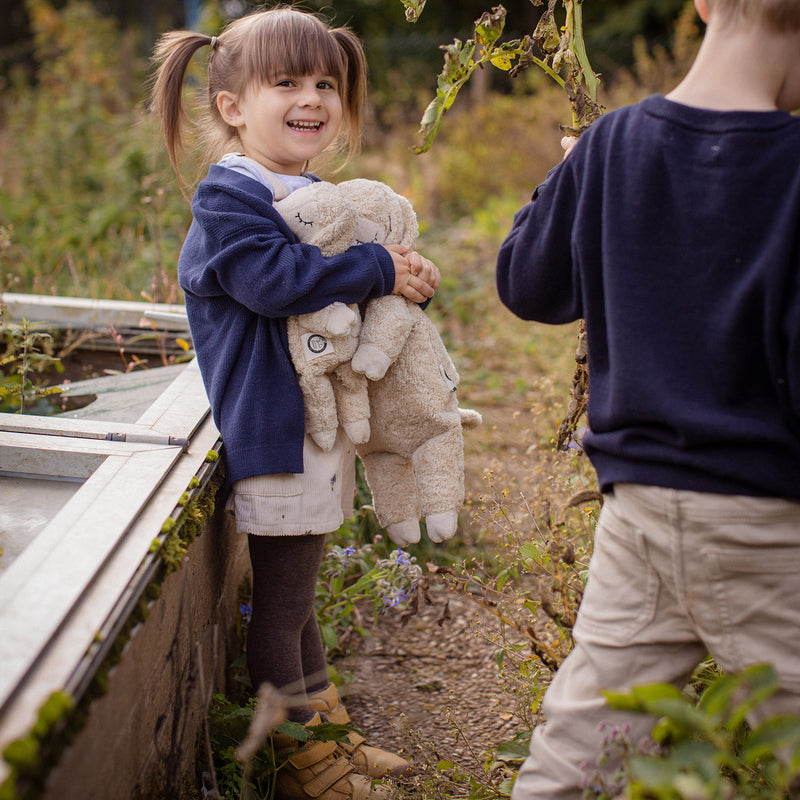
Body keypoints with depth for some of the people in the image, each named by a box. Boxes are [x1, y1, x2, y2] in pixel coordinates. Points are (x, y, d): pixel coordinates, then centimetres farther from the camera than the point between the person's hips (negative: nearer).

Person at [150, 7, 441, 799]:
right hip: (276, 432, -9)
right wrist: (378, 269, -20)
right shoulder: (227, 199, -13)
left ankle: (329, 730, 32)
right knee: (280, 601, 3)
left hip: (323, 427, 9)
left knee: (297, 591, 20)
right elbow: (277, 279, -27)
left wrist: (410, 278, -1)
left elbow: (345, 278, 20)